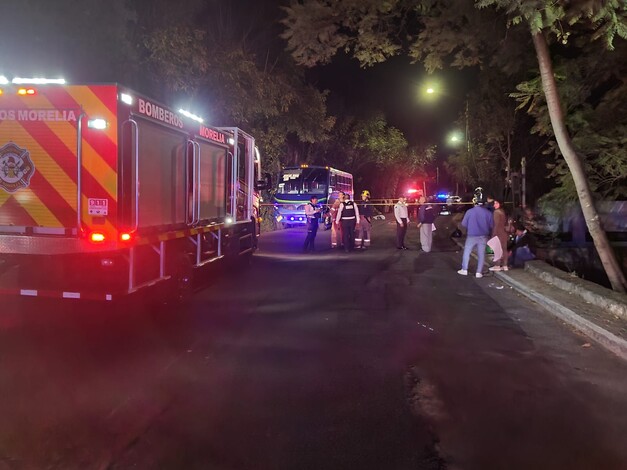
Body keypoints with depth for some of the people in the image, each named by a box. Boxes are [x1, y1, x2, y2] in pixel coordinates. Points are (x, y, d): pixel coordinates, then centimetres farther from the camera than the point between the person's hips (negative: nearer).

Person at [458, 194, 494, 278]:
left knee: (467, 252, 13)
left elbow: (464, 223, -4)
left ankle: (464, 270, 16)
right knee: (481, 254, 8)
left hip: (472, 235, -1)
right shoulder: (488, 212, -6)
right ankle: (479, 272, 8)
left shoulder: (470, 211, -10)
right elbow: (492, 225, 1)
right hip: (483, 236, 1)